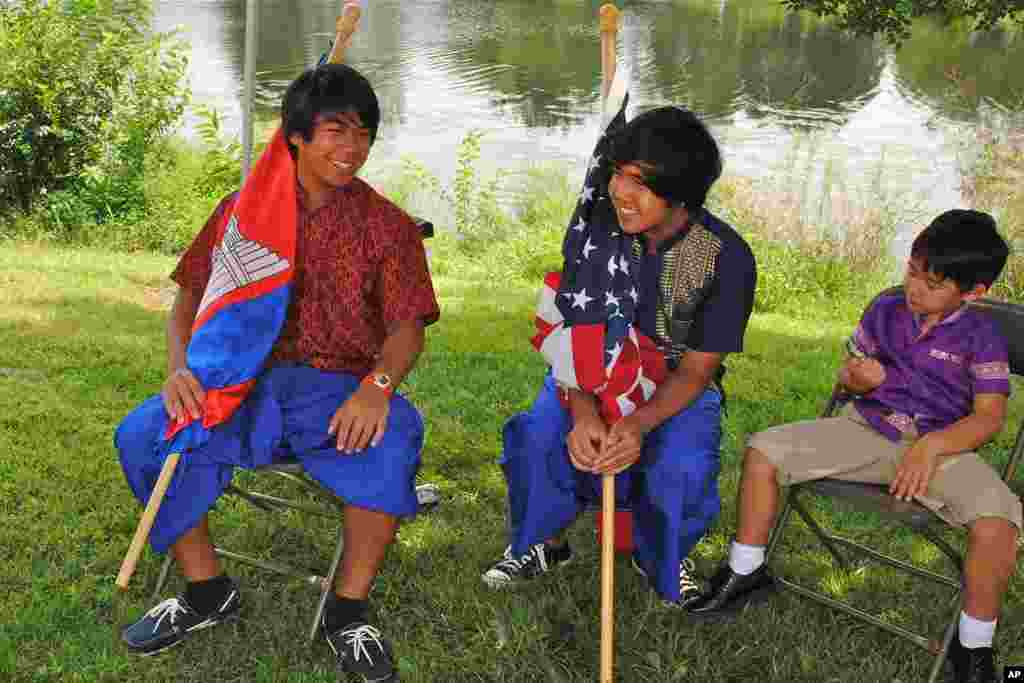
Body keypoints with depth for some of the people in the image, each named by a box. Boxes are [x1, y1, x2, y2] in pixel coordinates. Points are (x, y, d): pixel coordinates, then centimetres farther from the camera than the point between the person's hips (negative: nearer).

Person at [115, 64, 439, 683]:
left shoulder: (388, 226, 7)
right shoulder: (244, 209, 12)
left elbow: (407, 326, -2)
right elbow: (191, 298, 10)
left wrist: (378, 385, -24)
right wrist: (181, 368, -12)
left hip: (338, 389, -2)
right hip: (242, 383, 2)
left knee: (393, 440, -35)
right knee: (142, 436, -23)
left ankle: (349, 609, -16)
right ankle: (207, 590, -1)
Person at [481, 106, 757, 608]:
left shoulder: (726, 257, -20)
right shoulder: (594, 225, -14)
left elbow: (697, 367, -15)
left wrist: (640, 424, -35)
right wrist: (584, 411, -32)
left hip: (677, 387, -2)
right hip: (591, 376, 2)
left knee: (683, 469, -30)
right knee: (535, 436, -27)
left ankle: (663, 559, 6)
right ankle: (542, 542, 5)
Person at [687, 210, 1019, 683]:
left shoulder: (981, 338, -6)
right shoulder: (885, 310, 4)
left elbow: (989, 417, -11)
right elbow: (848, 374, 15)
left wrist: (931, 445, -28)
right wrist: (858, 379, -12)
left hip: (941, 444, -3)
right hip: (866, 428, 4)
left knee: (997, 521, -33)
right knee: (763, 450, -14)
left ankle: (974, 645, -9)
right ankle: (746, 573, 5)